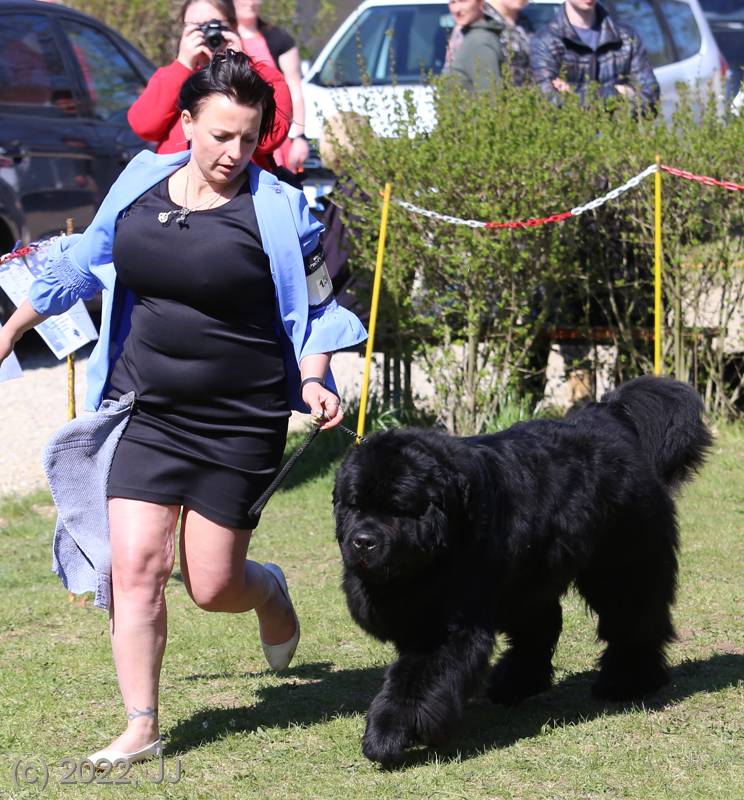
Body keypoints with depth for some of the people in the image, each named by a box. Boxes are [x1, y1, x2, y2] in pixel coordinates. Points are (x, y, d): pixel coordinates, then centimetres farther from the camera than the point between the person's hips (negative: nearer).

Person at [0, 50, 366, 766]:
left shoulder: (278, 211, -8)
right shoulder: (140, 183, 2)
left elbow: (316, 308, 2)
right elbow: (83, 263, 18)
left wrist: (314, 382, -14)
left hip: (240, 425, -3)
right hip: (146, 414, 3)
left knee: (212, 587, 2)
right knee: (135, 566, -8)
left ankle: (270, 591, 39)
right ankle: (141, 728, 1)